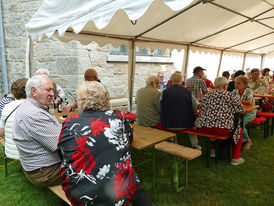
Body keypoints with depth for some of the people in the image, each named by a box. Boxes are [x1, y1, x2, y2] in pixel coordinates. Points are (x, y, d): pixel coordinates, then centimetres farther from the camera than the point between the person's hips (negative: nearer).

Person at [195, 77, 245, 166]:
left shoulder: (206, 95, 15)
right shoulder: (229, 95, 3)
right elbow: (243, 110, 11)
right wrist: (231, 110, 33)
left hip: (202, 128, 5)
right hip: (221, 128, -5)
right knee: (238, 130, 25)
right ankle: (235, 158, 26)